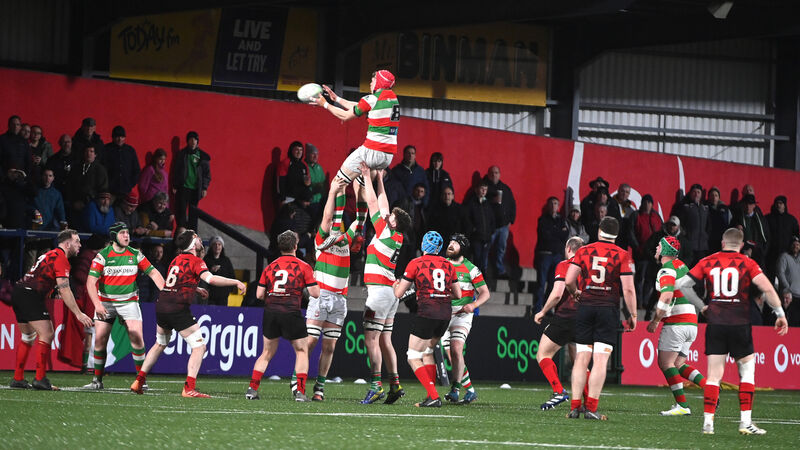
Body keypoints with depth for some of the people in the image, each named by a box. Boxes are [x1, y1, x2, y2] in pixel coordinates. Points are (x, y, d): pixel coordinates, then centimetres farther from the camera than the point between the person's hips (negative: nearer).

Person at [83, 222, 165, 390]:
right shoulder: (103, 255, -6)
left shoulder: (135, 254, 1)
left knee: (136, 338, -12)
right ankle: (97, 380, 7)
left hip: (129, 301, 1)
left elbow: (153, 272, 5)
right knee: (100, 340, -5)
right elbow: (91, 281, -11)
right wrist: (97, 304, -23)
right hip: (105, 302, -1)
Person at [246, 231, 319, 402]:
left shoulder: (270, 267, 9)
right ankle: (300, 391, -1)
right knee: (302, 351, 10)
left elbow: (259, 294, 7)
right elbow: (315, 293, -4)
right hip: (291, 313, -3)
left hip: (270, 311, 3)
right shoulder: (303, 267, 0)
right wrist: (313, 280, 17)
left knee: (267, 353, 16)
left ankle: (252, 388, 7)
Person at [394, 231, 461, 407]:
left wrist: (395, 285, 25)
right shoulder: (448, 265, 12)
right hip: (446, 313, 6)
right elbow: (458, 295, 18)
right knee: (428, 352, 23)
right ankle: (431, 397, 16)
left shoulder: (415, 264, -2)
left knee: (413, 358, 2)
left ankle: (434, 397, -12)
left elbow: (399, 293, 2)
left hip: (427, 313, -6)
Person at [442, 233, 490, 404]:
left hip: (462, 314, -5)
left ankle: (455, 390, -23)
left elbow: (485, 293, 1)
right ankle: (470, 390, 13)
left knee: (456, 349, -21)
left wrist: (473, 305, -17)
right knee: (451, 355, 3)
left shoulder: (471, 269, -2)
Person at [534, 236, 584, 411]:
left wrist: (542, 312, -4)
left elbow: (557, 293, -16)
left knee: (542, 355, 2)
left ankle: (559, 391, -14)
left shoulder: (563, 266, -6)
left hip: (565, 317, -6)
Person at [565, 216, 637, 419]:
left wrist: (576, 292, 20)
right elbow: (628, 289, -7)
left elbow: (569, 281, -2)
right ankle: (591, 408, -8)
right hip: (608, 309, -2)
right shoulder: (622, 255, -2)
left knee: (581, 359, 6)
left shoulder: (584, 251, 4)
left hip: (585, 307, 2)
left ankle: (575, 406, 2)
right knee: (600, 361, -3)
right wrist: (633, 315, 3)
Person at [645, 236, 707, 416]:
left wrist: (655, 321, -15)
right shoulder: (682, 266, 19)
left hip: (676, 323, -9)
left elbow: (667, 296, -22)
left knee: (665, 363, -5)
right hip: (691, 322, 9)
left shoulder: (667, 270, -9)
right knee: (677, 364, 13)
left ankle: (682, 405, -12)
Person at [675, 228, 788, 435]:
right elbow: (767, 288, -11)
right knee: (747, 370, 10)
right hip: (740, 324, -2)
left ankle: (708, 422, -2)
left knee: (714, 375, 4)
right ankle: (746, 421, 3)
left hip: (715, 324, 2)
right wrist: (780, 314, -3)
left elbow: (682, 284, 5)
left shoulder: (708, 262, 7)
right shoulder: (747, 263, 0)